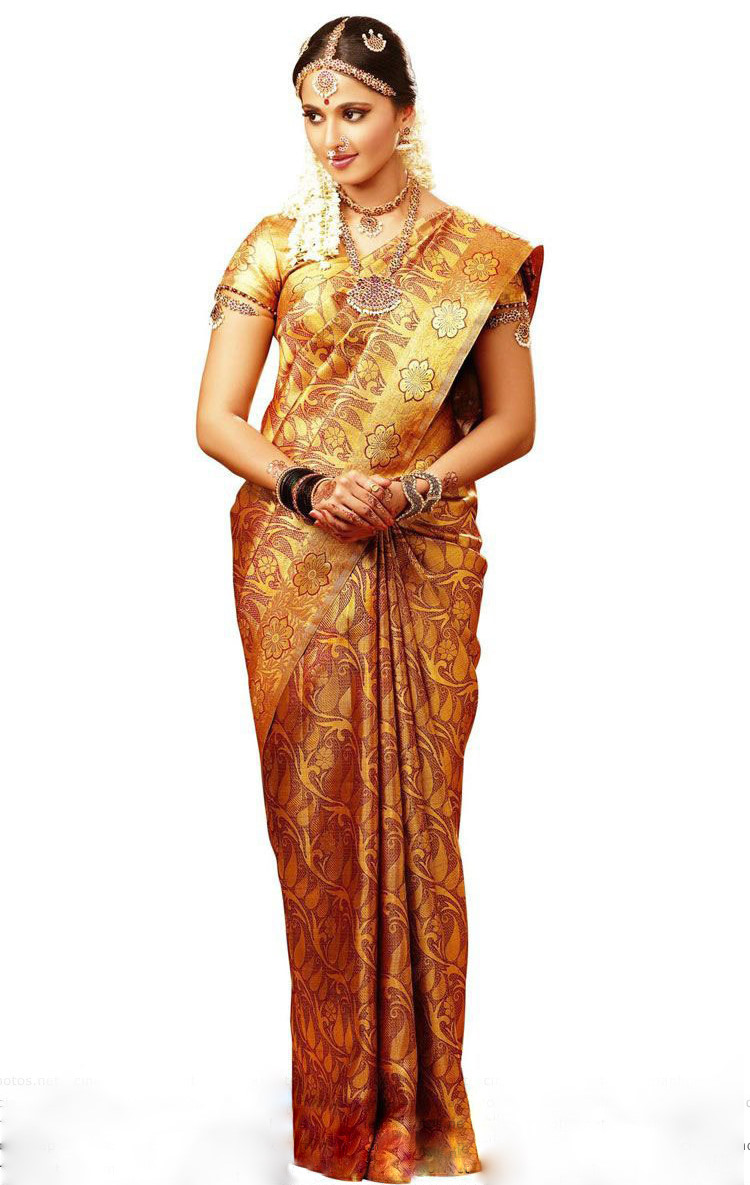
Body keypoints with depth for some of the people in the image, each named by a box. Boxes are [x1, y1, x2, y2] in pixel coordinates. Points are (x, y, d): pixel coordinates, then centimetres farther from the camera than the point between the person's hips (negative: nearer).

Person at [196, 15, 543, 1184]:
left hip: (424, 563, 0)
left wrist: (412, 489, -12)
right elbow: (216, 418, 1)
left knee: (416, 806, 1)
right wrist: (308, 486, -16)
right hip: (295, 561, 0)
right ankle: (342, 1091, 15)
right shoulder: (277, 245, 4)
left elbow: (514, 420, 4)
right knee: (318, 806, 2)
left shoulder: (480, 255, 5)